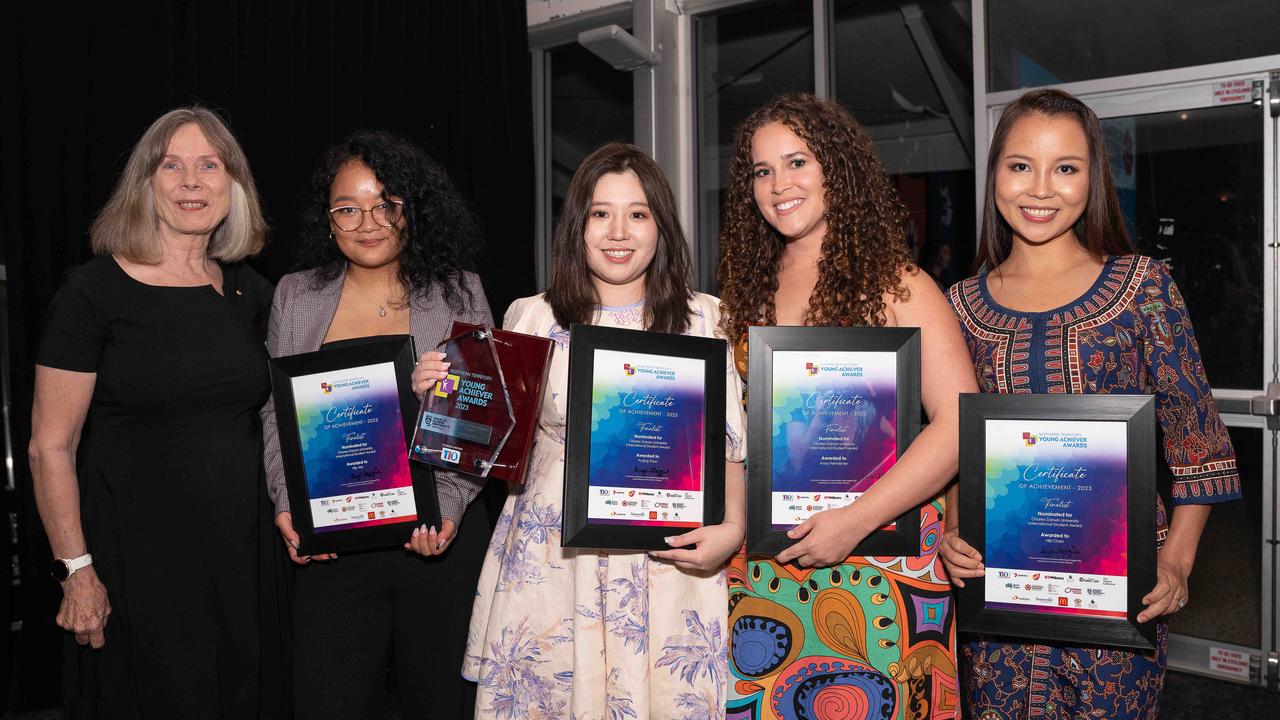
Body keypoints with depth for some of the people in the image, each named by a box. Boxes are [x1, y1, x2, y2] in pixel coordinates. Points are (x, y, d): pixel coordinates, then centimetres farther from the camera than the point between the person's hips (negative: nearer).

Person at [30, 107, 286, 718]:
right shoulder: (94, 291, -8)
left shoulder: (251, 293, 8)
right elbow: (51, 448, -7)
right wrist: (76, 571, -11)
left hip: (243, 555, 5)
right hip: (139, 563, -4)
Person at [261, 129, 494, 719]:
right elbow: (275, 416, 10)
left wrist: (450, 505, -14)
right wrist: (287, 504, -5)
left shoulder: (458, 293, 3)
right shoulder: (295, 297, 9)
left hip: (442, 541, -1)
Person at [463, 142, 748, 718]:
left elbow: (729, 445, 4)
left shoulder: (705, 319, 4)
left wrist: (733, 526, -12)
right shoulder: (531, 319, 7)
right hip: (550, 564, 1)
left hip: (668, 564, 0)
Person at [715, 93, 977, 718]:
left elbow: (959, 424, -15)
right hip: (763, 568, 4)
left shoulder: (894, 285, -7)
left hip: (876, 560, -4)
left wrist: (854, 520, -20)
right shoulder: (748, 292, 9)